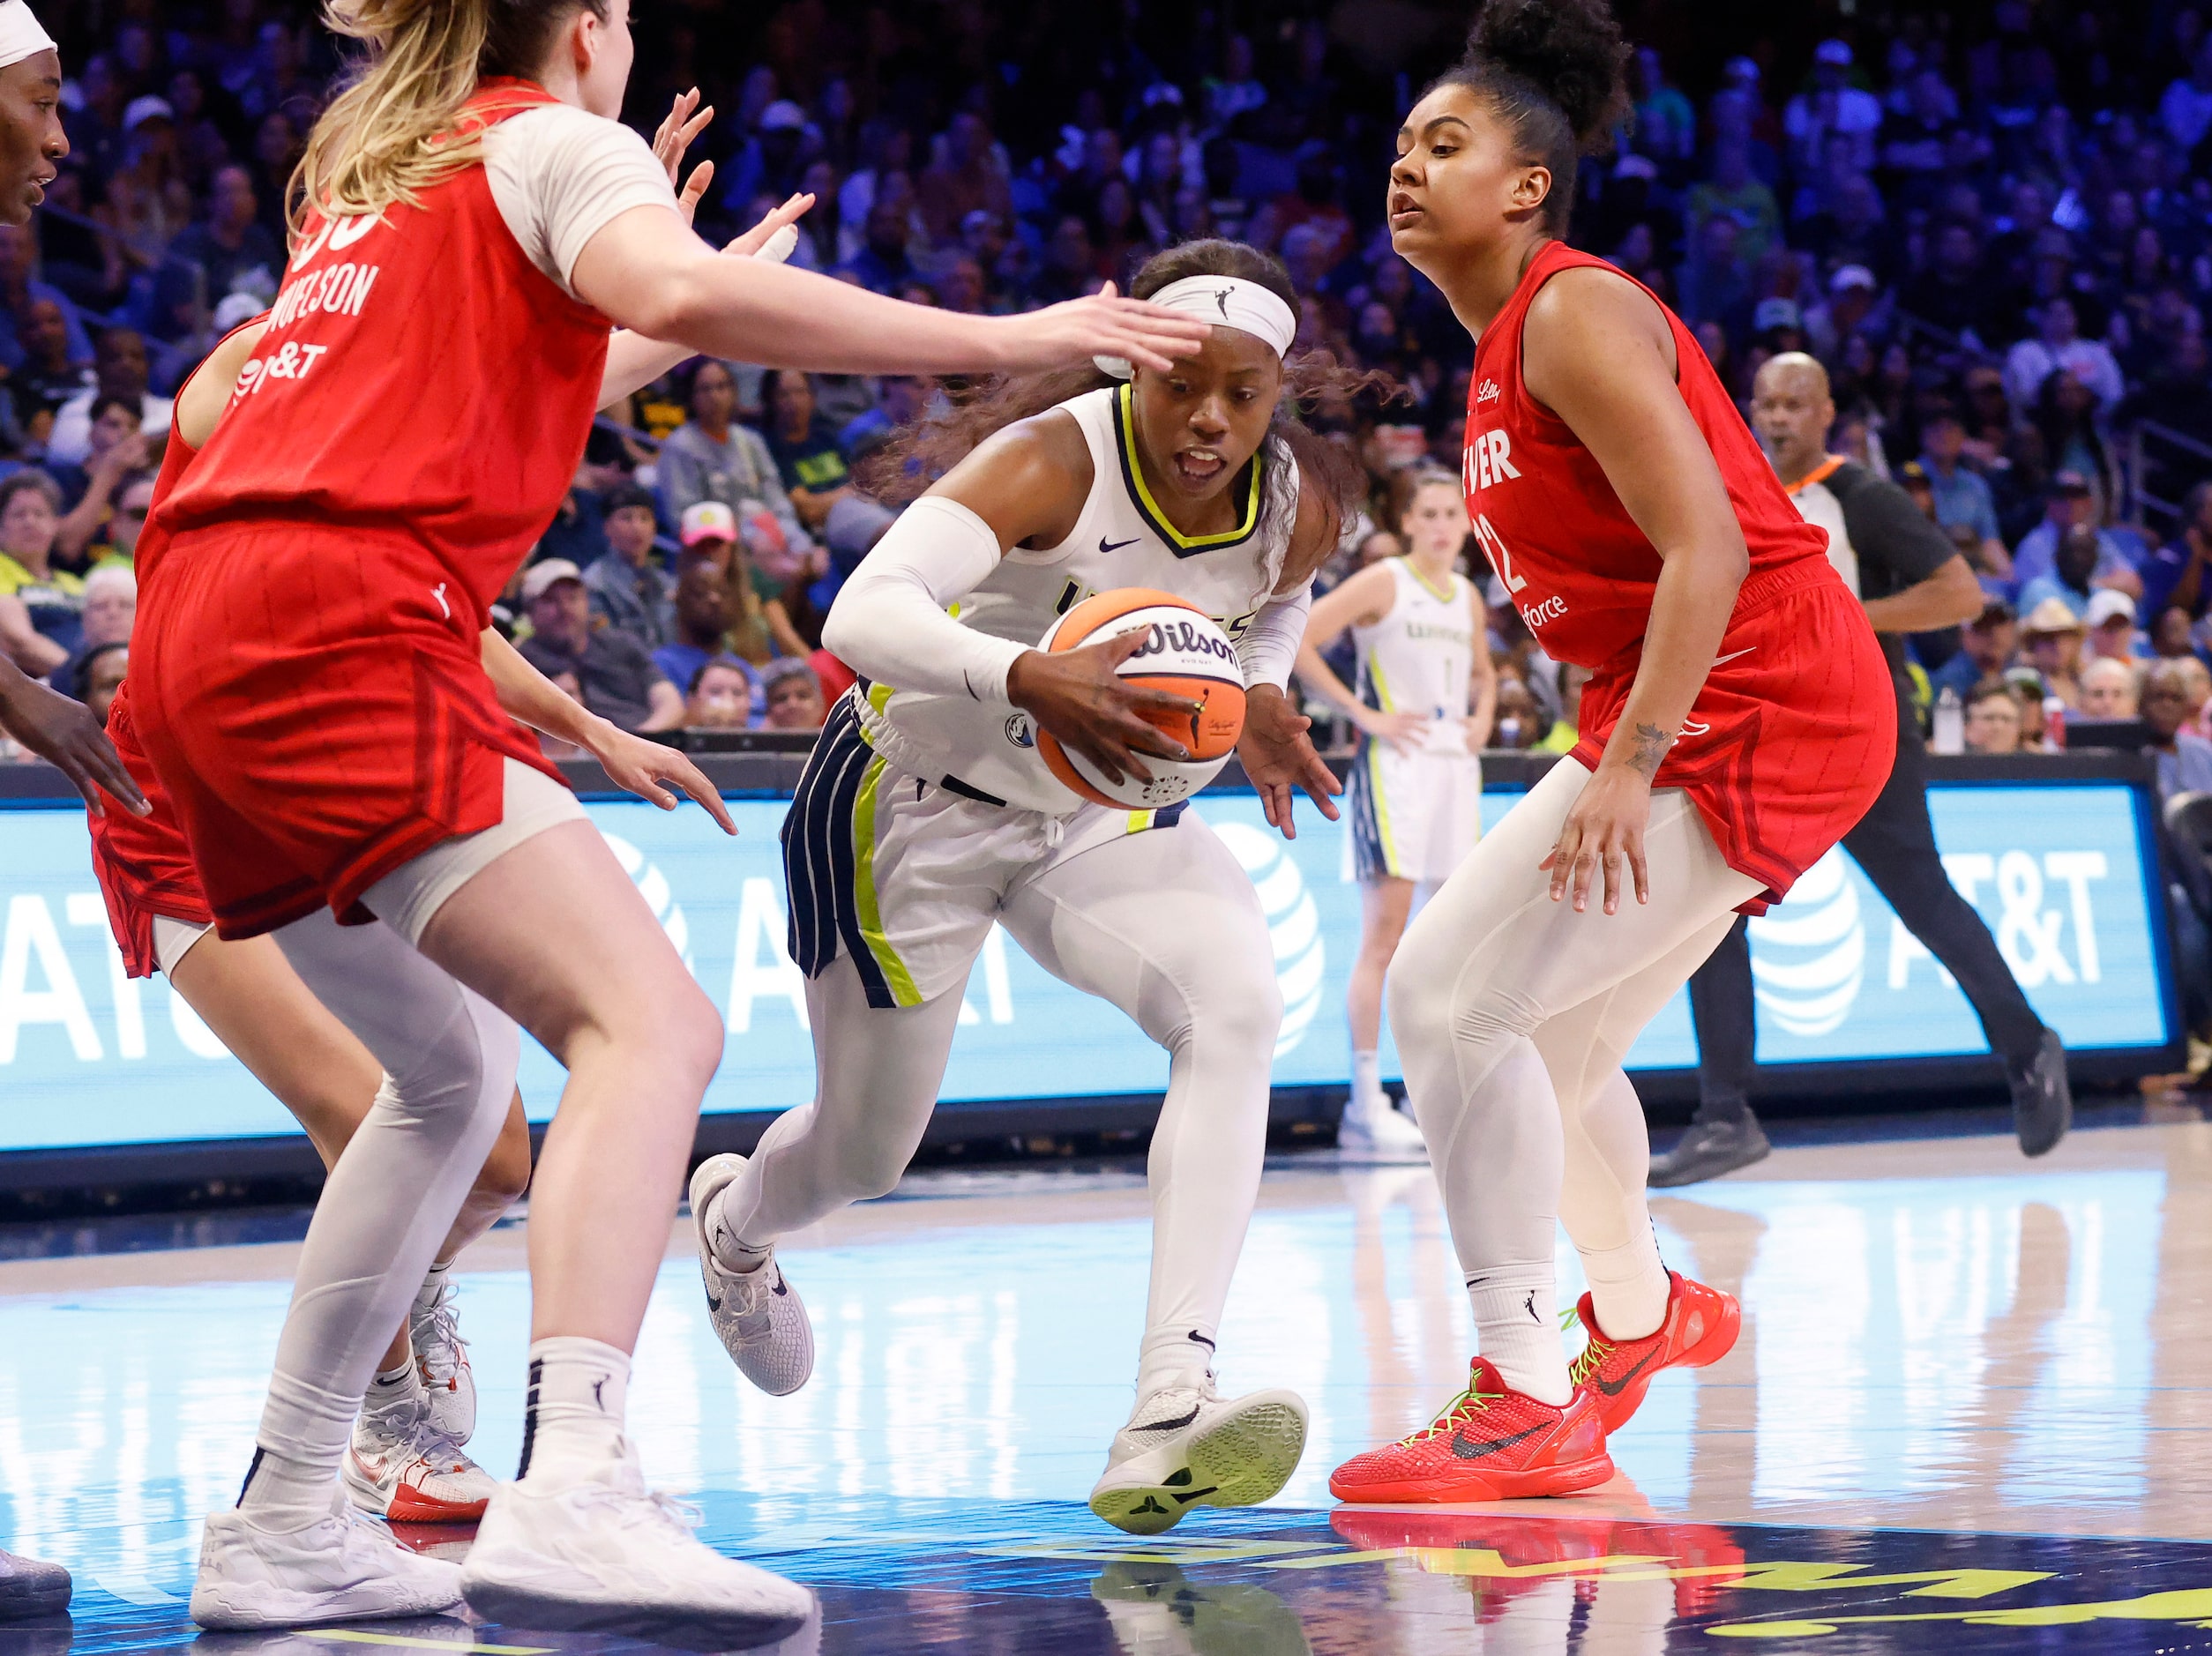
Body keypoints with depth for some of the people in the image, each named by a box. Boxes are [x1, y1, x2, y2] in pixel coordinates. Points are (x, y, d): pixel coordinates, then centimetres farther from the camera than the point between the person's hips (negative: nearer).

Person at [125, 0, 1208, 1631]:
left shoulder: (370, 174, 29)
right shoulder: (554, 140, 6)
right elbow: (683, 293, -16)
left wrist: (661, 332, 54)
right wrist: (998, 337, -12)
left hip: (201, 637, 9)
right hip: (341, 631, -9)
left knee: (453, 1074, 23)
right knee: (650, 1021, -18)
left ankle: (277, 1527, 18)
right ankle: (570, 1496, -38)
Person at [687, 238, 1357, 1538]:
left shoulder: (1299, 505, -14)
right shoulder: (1053, 460, -32)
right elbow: (864, 615, -46)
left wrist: (1259, 708, -10)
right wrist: (1029, 679, -64)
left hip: (1102, 819, 4)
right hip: (915, 798, -4)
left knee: (1237, 1005, -28)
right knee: (866, 1156, 12)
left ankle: (1168, 1414, -35)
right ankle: (733, 1220, 54)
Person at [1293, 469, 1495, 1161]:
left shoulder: (1468, 598, 15)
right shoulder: (1383, 583, -5)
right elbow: (1295, 642, -13)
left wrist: (1482, 716, 12)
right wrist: (1362, 712, -14)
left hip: (1456, 764, 7)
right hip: (1395, 763, -7)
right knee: (1385, 935, -10)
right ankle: (1365, 1105, -9)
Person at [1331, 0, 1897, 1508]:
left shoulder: (1575, 314, -13)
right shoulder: (1504, 352, 17)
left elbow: (1706, 546, -22)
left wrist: (1627, 768, -27)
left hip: (1758, 708, -10)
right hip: (1692, 713, 10)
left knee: (1450, 993, -16)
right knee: (1549, 1038, 23)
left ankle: (1530, 1407, -14)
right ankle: (1641, 1313, 48)